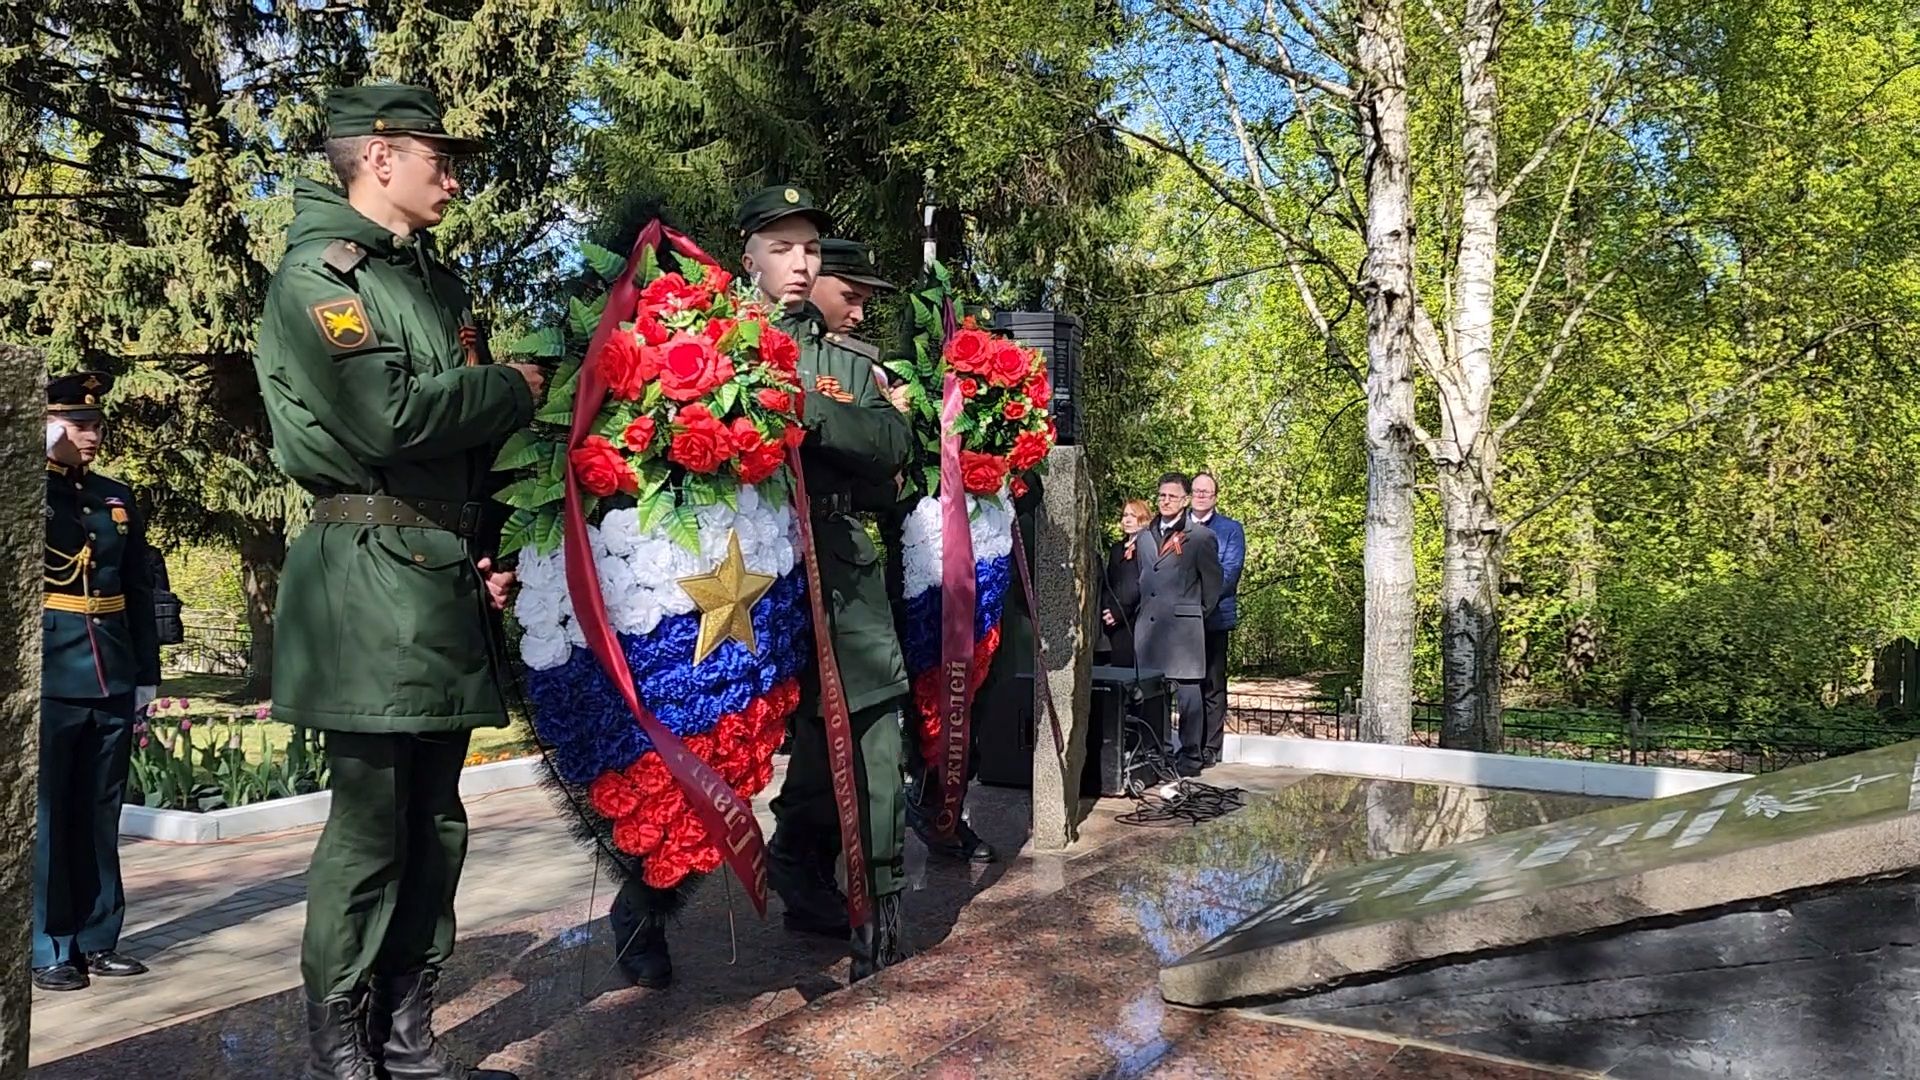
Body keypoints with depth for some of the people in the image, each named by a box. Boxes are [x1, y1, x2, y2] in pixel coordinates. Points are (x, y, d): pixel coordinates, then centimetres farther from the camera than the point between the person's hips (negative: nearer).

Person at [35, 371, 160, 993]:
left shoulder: (118, 497, 13)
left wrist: (146, 673, 12)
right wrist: (43, 456, -21)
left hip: (112, 684, 5)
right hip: (47, 682, -5)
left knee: (99, 816, 11)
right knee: (45, 817, 4)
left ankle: (97, 938, 21)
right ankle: (48, 949, 14)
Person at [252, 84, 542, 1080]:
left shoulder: (438, 282, 20)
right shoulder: (317, 274, -6)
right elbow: (388, 417, -21)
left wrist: (493, 548, 9)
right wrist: (512, 388, -7)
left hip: (448, 580, 8)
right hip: (372, 577, -8)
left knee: (434, 825, 11)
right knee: (370, 827, -5)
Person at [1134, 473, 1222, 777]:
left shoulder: (1201, 537, 0)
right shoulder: (1143, 537, 15)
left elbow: (1212, 584, 4)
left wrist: (1196, 615, 9)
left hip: (1183, 627, -5)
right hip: (1148, 626, 5)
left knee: (1188, 695, -3)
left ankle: (1191, 757, 5)